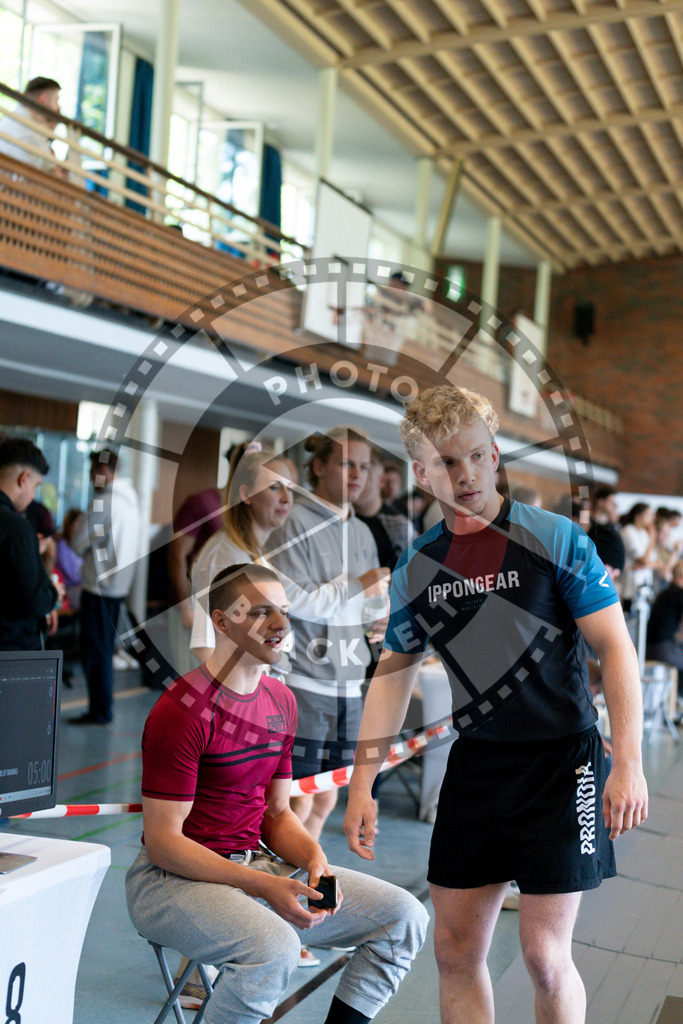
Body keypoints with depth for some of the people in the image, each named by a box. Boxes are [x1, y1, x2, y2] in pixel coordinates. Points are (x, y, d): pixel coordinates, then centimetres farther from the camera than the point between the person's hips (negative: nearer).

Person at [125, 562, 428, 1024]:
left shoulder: (281, 700, 7)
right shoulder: (181, 711, -18)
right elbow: (162, 841, -18)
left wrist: (315, 859, -9)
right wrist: (265, 887, -24)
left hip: (259, 862, 8)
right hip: (176, 877, -7)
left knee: (404, 917, -2)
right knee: (275, 948, -36)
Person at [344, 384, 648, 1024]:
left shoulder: (555, 539, -7)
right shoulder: (415, 568, 5)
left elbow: (615, 648, -8)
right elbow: (392, 675, 11)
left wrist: (629, 764, -15)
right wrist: (362, 785, 7)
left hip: (560, 761, -4)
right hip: (474, 766, 4)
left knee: (544, 954, -2)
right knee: (455, 949, 9)